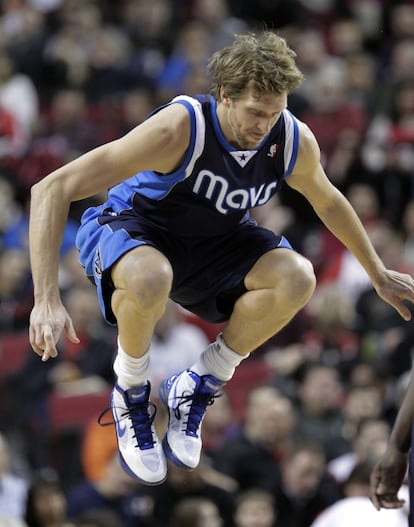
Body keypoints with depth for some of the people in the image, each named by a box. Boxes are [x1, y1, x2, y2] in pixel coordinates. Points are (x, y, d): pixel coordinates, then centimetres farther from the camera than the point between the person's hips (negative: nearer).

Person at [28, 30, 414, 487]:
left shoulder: (294, 141, -18)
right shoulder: (180, 129, -34)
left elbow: (328, 202, 10)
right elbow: (52, 189, -35)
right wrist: (47, 299, -42)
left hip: (215, 242, 5)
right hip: (136, 228, -5)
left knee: (296, 279, -23)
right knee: (149, 277, -41)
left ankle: (198, 387, -1)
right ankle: (130, 395, -10)